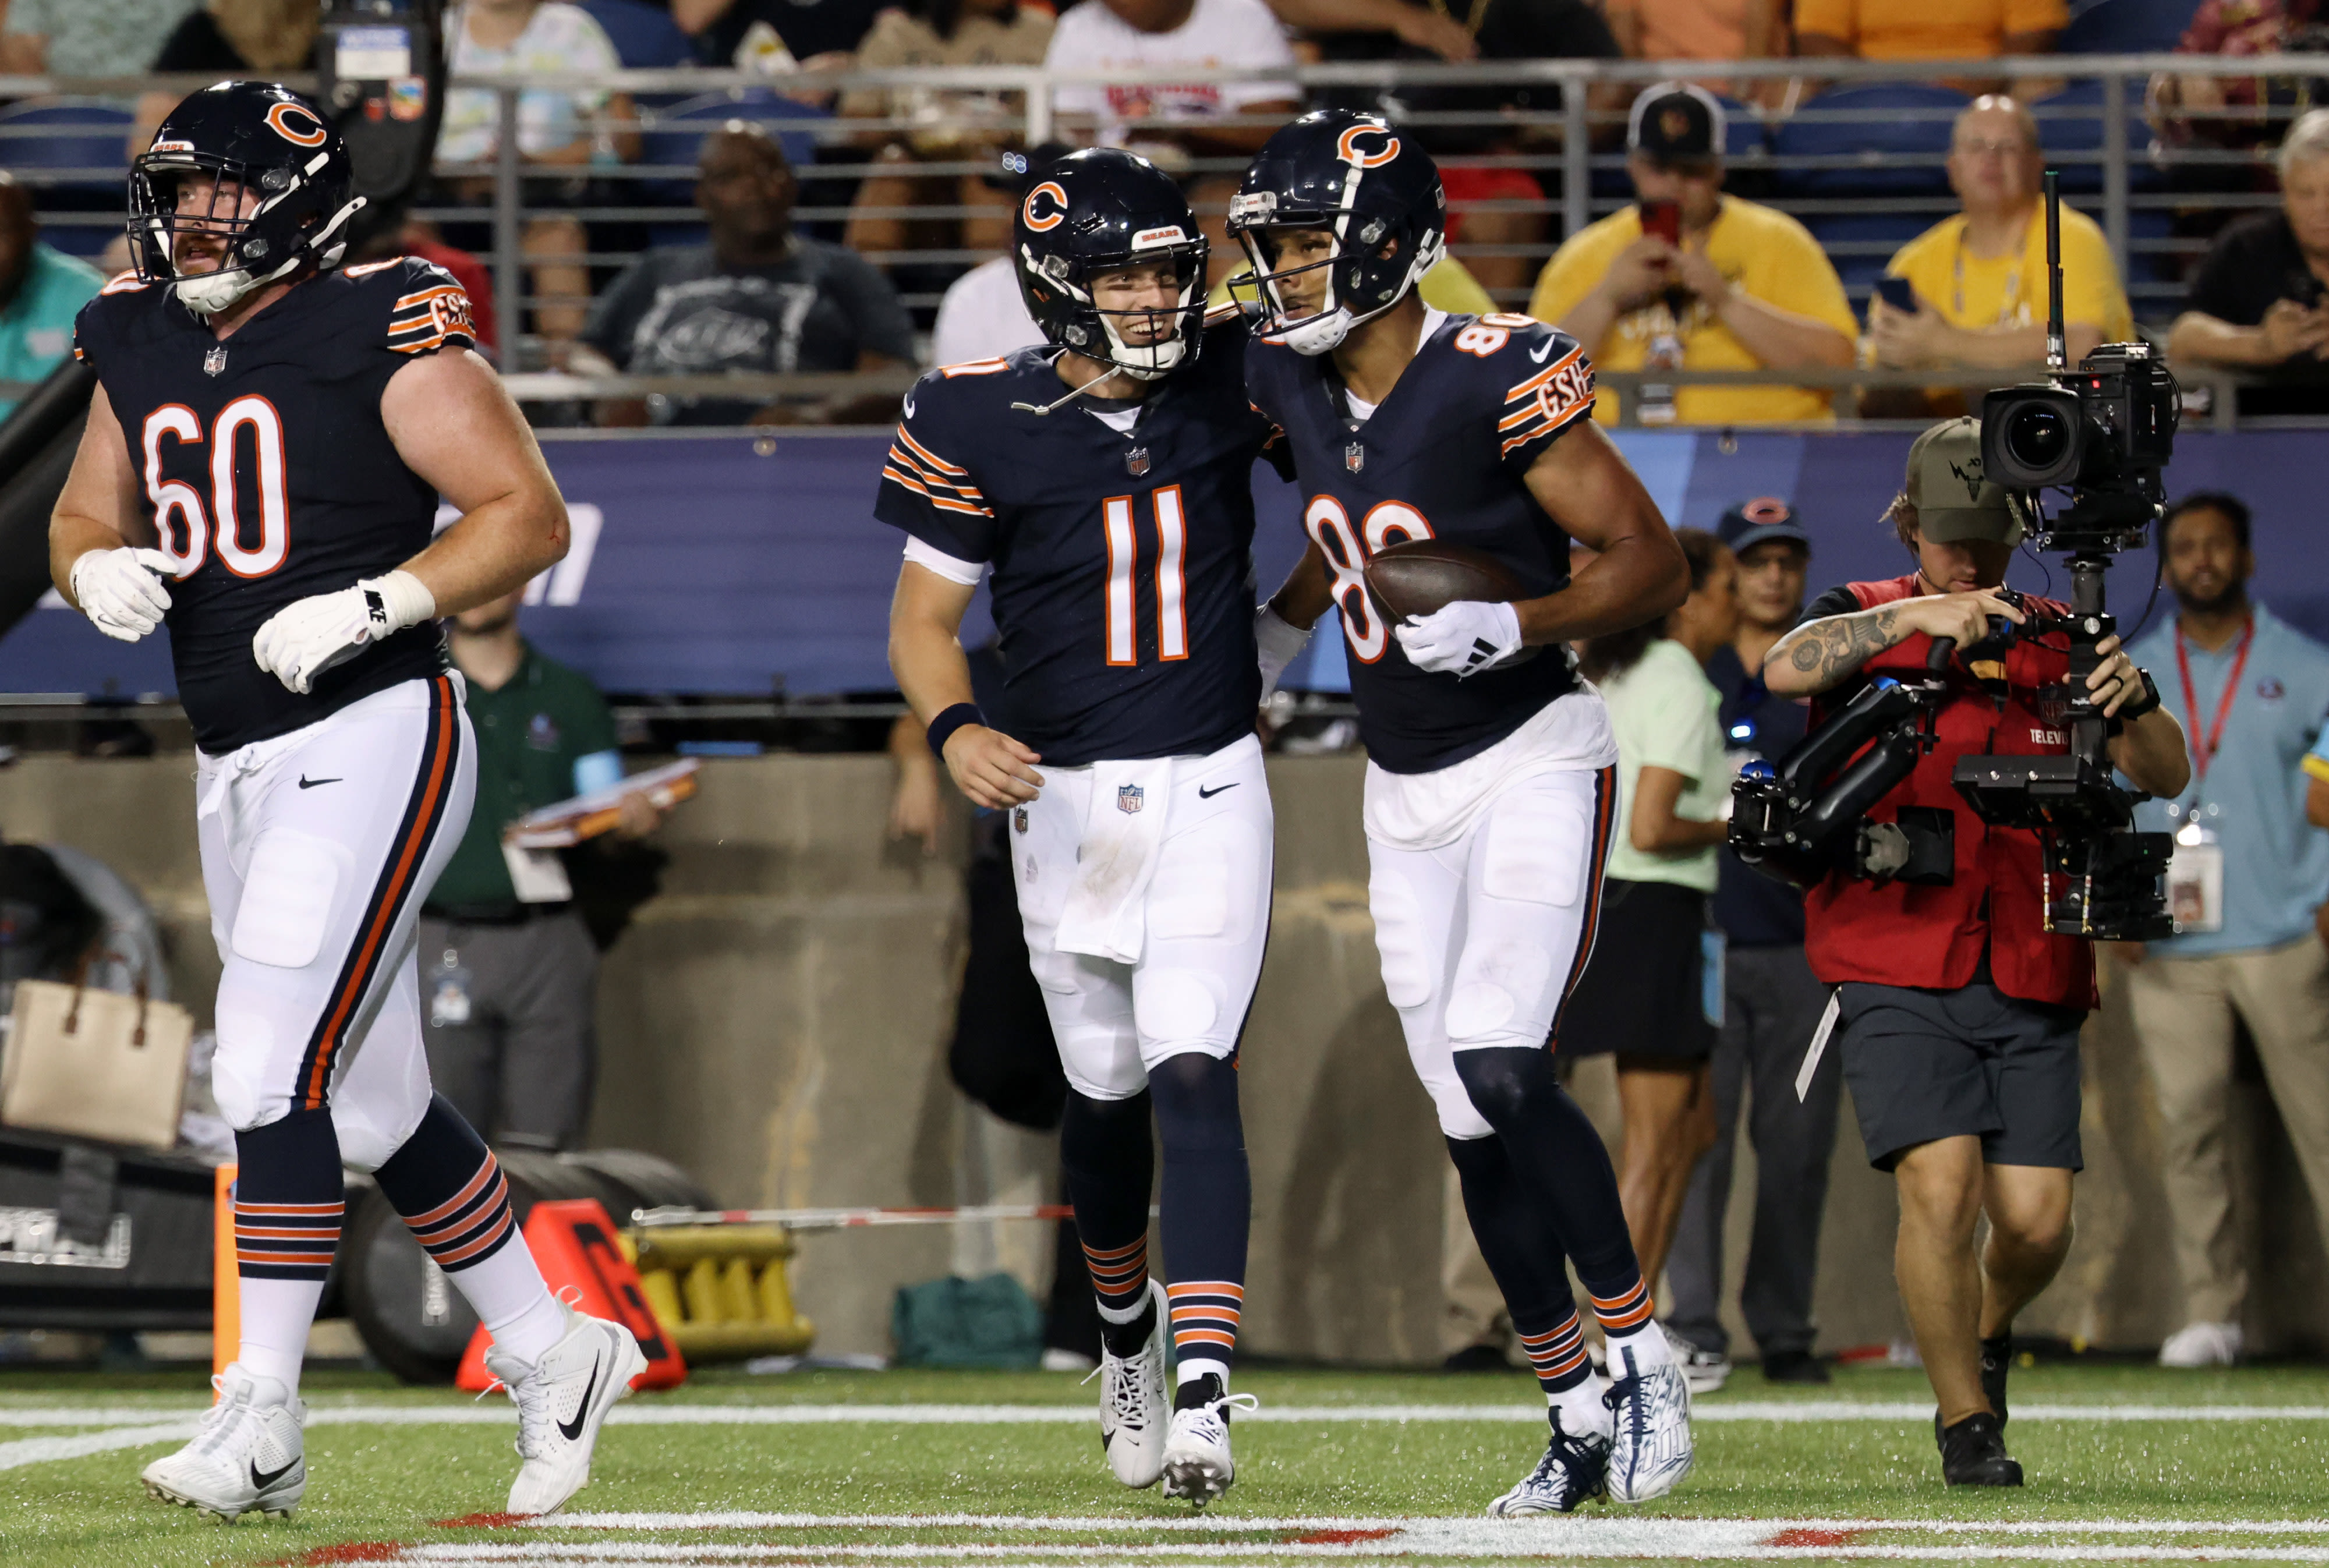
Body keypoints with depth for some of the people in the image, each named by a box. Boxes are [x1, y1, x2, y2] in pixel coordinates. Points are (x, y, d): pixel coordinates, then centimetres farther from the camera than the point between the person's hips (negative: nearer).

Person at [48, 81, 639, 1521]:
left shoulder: (382, 336, -10)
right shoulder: (144, 347, 11)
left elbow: (529, 515, -10)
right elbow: (82, 521, 19)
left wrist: (372, 606, -21)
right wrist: (100, 570, -5)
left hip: (370, 740, -8)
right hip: (236, 771, 8)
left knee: (273, 1070, -16)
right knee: (373, 1104, 13)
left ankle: (261, 1429, -13)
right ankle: (551, 1358, 27)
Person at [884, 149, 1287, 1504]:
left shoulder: (1231, 387, -3)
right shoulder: (985, 426, -7)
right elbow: (924, 618, -2)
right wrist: (957, 729, -21)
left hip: (1210, 790, -1)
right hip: (1065, 796, 1)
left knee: (1193, 1075, -15)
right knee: (1105, 1093, 14)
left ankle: (1203, 1395, -23)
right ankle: (1128, 1326, 41)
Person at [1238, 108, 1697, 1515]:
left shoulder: (1491, 382, -18)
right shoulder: (1295, 383, 2)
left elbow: (1655, 563, -16)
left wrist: (1510, 628, -26)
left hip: (1531, 759, -7)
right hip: (1408, 793, 7)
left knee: (1500, 1067, -22)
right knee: (1473, 1127, 6)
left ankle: (1643, 1355, -8)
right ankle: (1580, 1418, 16)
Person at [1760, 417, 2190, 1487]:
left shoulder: (2059, 644, 12)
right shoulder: (1866, 622, 6)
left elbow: (2165, 777, 1)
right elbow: (1786, 670, -17)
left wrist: (2133, 704, -21)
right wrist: (1915, 616, -28)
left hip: (2031, 989, 2)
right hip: (1898, 973, -2)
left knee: (2036, 1219, -5)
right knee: (1941, 1183, -18)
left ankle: (1988, 1333, 29)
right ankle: (1964, 1425, -3)